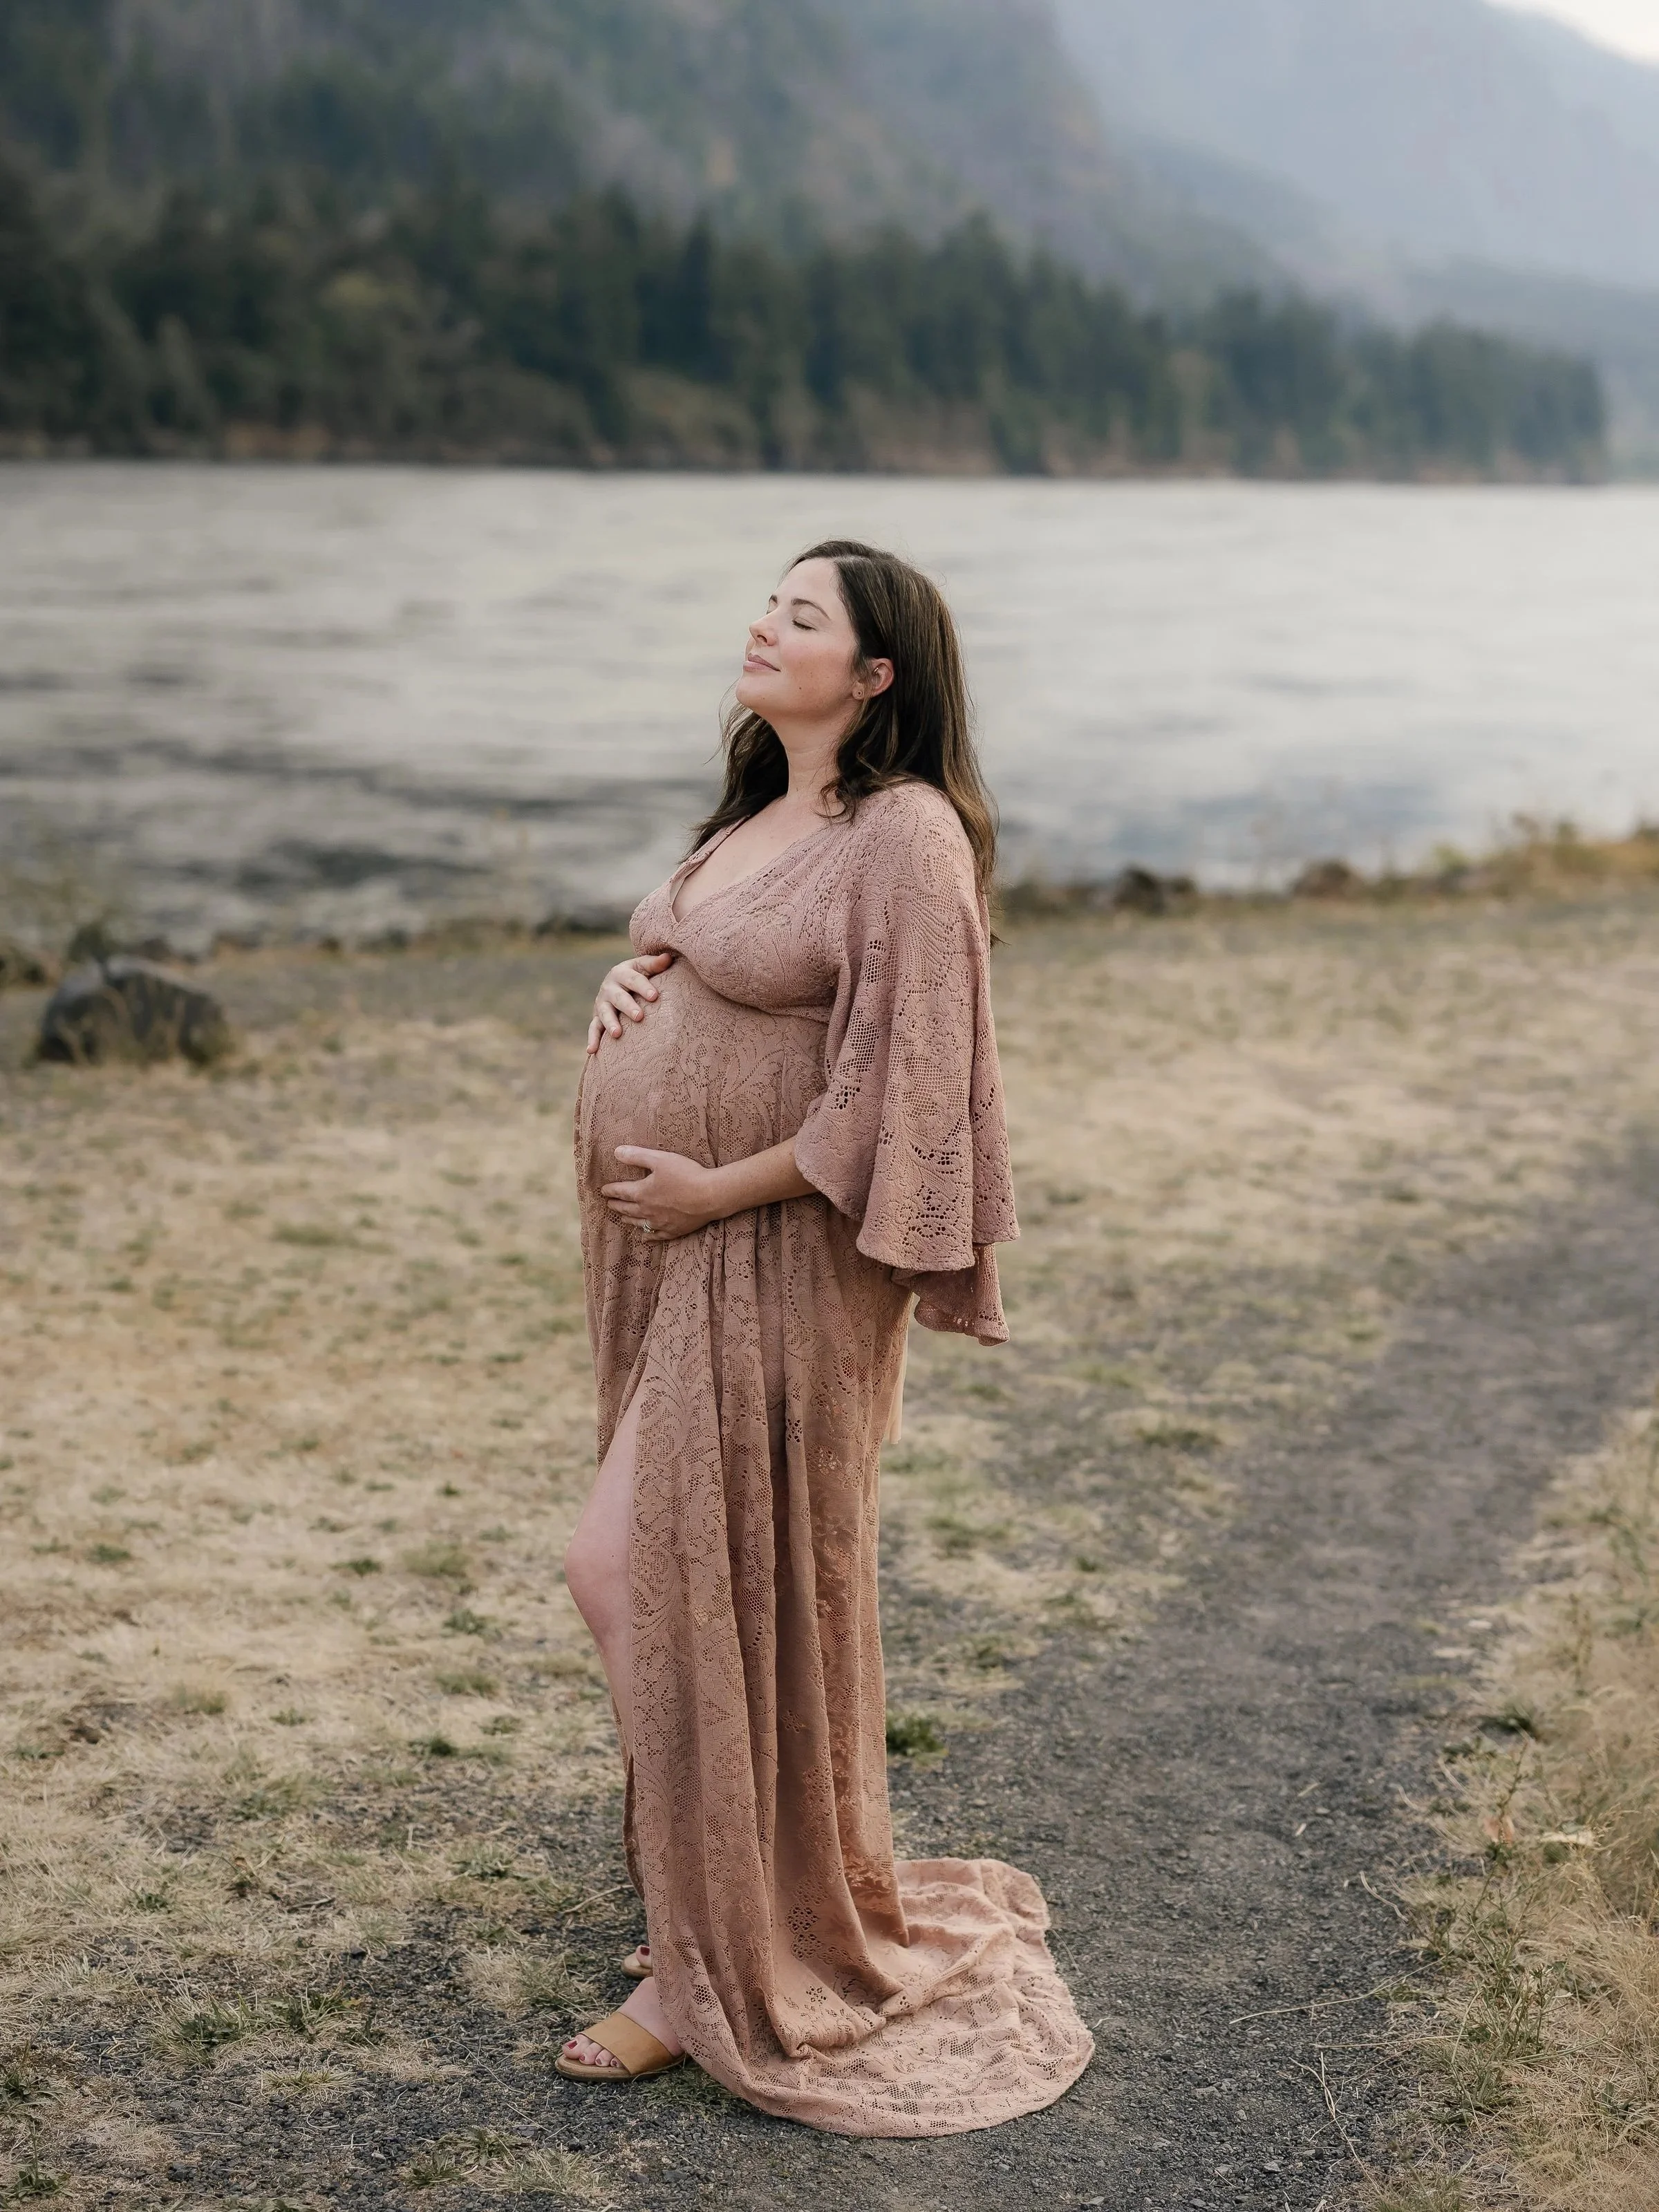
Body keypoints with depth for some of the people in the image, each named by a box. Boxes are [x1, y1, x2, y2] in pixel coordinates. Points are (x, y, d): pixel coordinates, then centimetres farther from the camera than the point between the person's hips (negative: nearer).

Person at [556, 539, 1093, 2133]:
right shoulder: (760, 814, 13)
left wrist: (717, 1187, -17)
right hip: (669, 1248, 9)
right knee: (689, 1587, 14)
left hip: (771, 1258, -9)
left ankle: (722, 1969, 6)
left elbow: (907, 1093, -19)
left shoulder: (907, 835, -15)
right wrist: (634, 976, 5)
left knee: (635, 1573, -8)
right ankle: (731, 1898, 31)